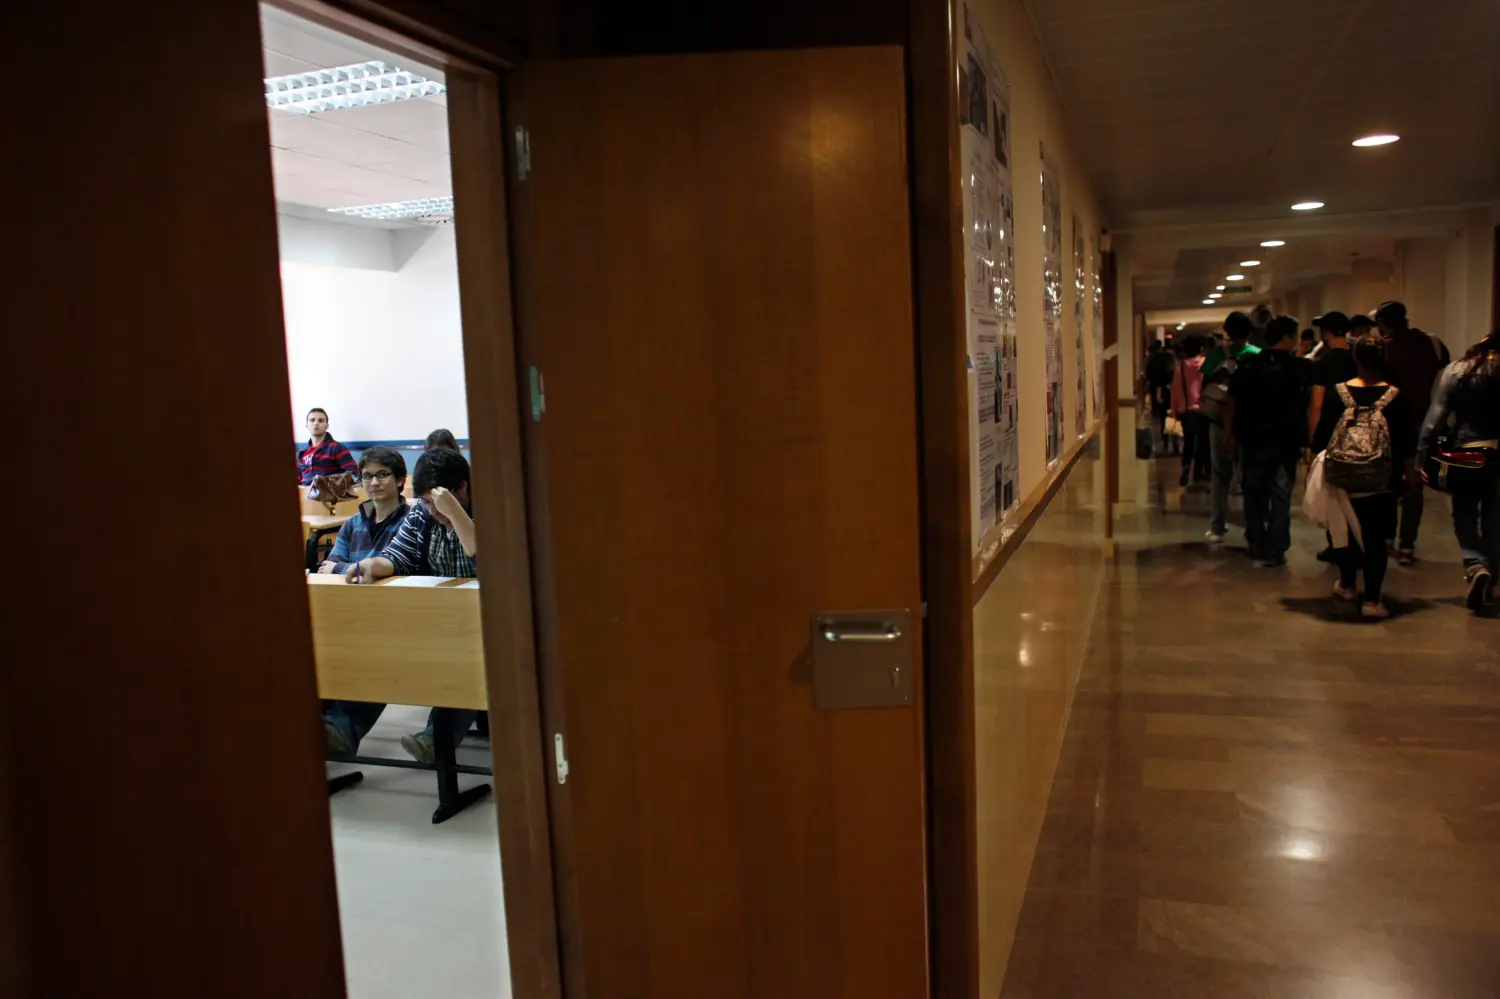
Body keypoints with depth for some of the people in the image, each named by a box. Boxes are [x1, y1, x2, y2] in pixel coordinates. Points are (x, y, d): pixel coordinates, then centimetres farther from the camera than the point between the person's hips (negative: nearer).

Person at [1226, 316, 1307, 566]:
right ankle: (1274, 552, 0)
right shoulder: (1298, 367, -5)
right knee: (1280, 495, 2)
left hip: (1253, 439, 2)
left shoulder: (1248, 366, 1)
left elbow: (1233, 402, 4)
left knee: (1254, 493, 14)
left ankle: (1257, 545, 20)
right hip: (1285, 441, -2)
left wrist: (1232, 435, 9)